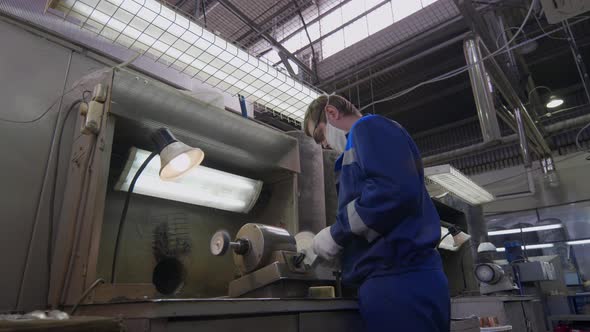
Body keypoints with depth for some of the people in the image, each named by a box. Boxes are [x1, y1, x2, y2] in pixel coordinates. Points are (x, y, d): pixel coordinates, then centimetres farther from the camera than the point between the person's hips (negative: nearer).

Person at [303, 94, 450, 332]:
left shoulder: (369, 128, -3)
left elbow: (397, 190, -22)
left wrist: (336, 233, -12)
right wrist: (341, 248, 14)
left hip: (397, 278, -10)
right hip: (402, 275, 10)